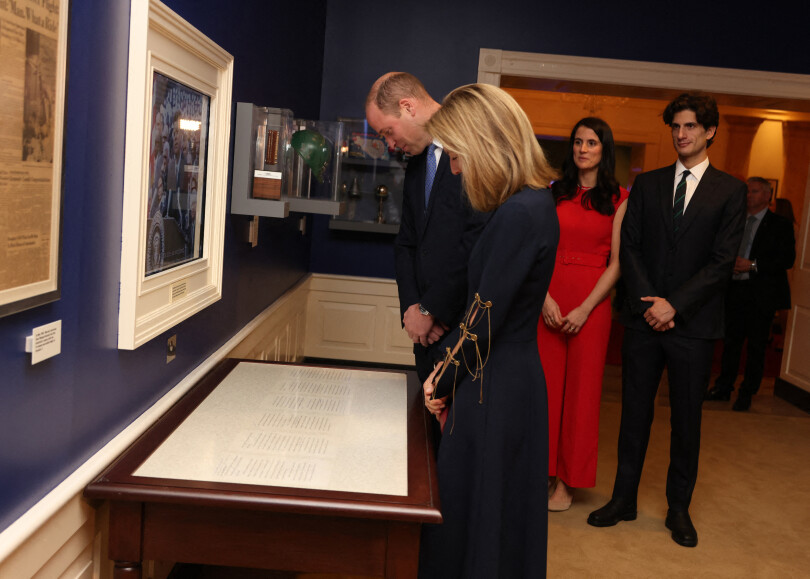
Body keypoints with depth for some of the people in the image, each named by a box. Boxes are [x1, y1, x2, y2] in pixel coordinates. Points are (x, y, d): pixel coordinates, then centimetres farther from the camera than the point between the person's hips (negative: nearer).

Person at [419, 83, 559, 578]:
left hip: (493, 392, -9)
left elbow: (485, 319, -21)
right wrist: (446, 364, 7)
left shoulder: (519, 215, -24)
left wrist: (443, 384, -5)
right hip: (512, 383, 9)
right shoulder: (535, 203, 7)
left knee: (477, 523, 7)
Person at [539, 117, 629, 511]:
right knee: (545, 382, 4)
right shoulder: (553, 193, 8)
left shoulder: (619, 199, 1)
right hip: (549, 297, 2)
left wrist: (585, 309, -12)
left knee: (581, 387, 4)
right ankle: (542, 470, 18)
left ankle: (567, 480, 15)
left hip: (592, 301, -2)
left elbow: (616, 262, -4)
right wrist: (546, 298, -11)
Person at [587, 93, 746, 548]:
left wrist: (674, 305, -13)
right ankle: (624, 499, 21)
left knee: (687, 419, 8)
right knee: (635, 412, 9)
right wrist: (649, 303, -9)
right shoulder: (647, 185, 8)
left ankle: (679, 508, 23)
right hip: (645, 320, 2)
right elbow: (630, 248, 4)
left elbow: (723, 261, -6)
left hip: (694, 323, -2)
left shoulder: (729, 190, 1)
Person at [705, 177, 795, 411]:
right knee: (731, 341, 11)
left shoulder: (780, 225, -4)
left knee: (756, 346, 3)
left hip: (761, 295, -5)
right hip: (735, 290, 5)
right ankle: (724, 387, 22)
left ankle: (747, 394, 13)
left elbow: (787, 259, -11)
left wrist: (752, 265, -19)